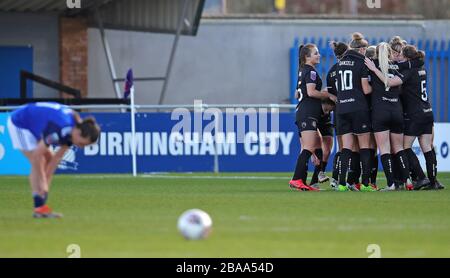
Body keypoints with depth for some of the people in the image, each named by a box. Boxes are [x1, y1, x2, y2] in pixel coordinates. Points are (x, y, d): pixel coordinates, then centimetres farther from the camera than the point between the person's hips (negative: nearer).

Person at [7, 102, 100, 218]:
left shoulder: (72, 130, -11)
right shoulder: (59, 130, -37)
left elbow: (57, 157, -4)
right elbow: (36, 155, -33)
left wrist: (46, 180, -7)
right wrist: (43, 183, -25)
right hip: (19, 124, -9)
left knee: (49, 160, 5)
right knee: (38, 163, -16)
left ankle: (41, 205, 5)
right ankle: (39, 208, -16)